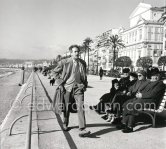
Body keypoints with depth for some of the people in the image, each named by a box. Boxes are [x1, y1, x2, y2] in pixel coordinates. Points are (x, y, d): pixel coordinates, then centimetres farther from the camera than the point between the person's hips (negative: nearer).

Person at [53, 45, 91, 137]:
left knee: (80, 107, -13)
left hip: (79, 88, 1)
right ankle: (65, 124, 37)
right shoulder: (64, 63, -4)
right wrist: (60, 83, 1)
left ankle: (82, 129, -14)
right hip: (68, 88, -1)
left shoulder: (82, 63, 6)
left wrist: (85, 85, 13)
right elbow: (55, 72, 7)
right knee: (67, 107, 11)